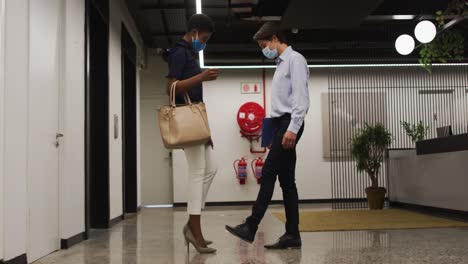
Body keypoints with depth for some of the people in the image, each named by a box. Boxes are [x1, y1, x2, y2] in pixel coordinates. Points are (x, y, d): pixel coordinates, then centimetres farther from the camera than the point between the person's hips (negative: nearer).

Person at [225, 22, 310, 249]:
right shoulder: (281, 64, 24)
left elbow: (301, 97, -16)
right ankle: (292, 235, 5)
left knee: (268, 173, -14)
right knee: (286, 179, 4)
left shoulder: (295, 59, -5)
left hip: (289, 123, -10)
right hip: (281, 123, 10)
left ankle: (251, 227, -14)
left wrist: (293, 128, -24)